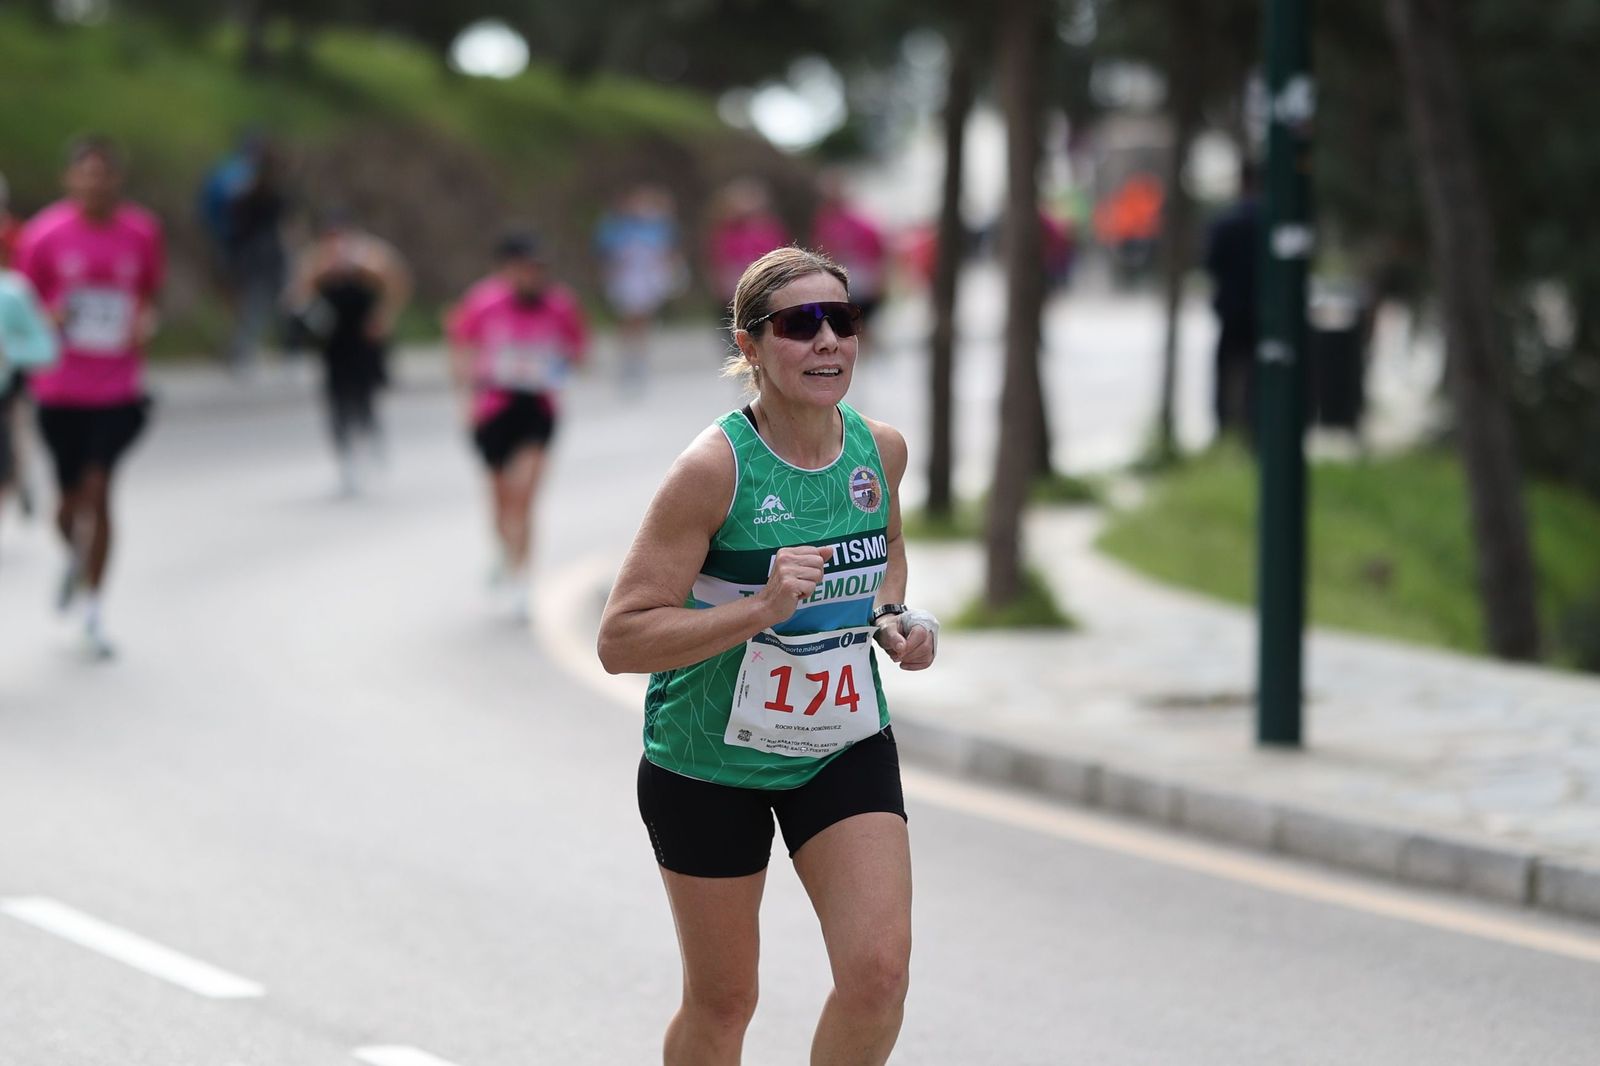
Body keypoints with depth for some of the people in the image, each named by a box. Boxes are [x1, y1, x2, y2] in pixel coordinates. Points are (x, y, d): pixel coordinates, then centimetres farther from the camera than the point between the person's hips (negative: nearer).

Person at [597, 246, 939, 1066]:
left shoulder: (880, 449, -5)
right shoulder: (715, 467, -22)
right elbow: (620, 640, -24)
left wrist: (893, 614, -1)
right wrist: (760, 609, -34)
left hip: (846, 747, 4)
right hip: (709, 760, -4)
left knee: (879, 971, -11)